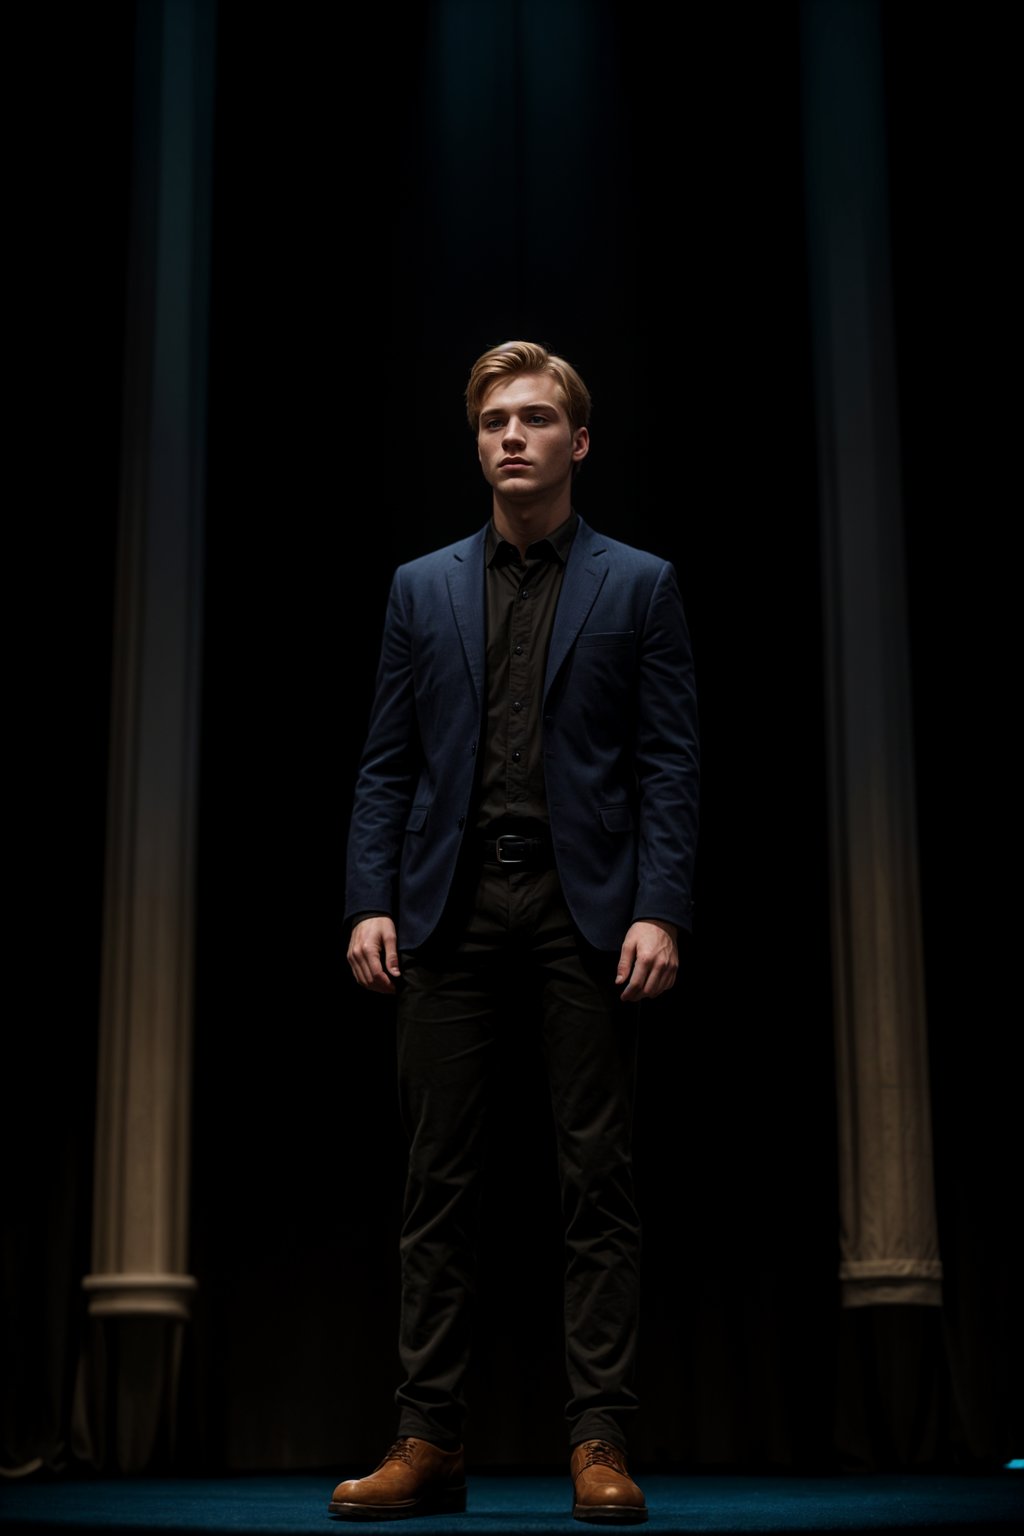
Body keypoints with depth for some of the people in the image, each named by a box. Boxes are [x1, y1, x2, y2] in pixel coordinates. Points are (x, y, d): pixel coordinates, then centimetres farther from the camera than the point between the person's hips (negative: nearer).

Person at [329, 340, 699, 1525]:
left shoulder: (638, 585, 7)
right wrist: (370, 902, -2)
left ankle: (600, 1441, 7)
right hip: (451, 908, 2)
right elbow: (387, 762, 9)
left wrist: (660, 912, -11)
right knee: (438, 1180, 3)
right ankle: (429, 1440, 10)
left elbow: (668, 762, 0)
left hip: (584, 911, -2)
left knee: (597, 1179, 0)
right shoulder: (422, 588, 13)